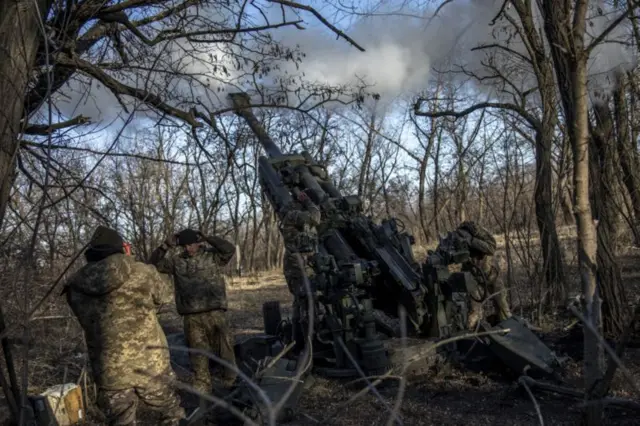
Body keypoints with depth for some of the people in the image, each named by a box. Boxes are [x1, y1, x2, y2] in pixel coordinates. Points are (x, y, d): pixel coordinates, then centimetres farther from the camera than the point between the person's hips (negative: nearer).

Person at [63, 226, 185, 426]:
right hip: (150, 364, -2)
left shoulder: (76, 287, -2)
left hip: (109, 372, 3)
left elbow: (87, 318, 11)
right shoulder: (142, 273, -10)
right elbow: (165, 296, 7)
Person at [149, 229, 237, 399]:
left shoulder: (212, 255, 2)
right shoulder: (176, 260, 8)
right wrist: (166, 246, -8)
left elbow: (230, 249, -14)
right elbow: (154, 264, 4)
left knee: (224, 351, 7)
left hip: (215, 313, -2)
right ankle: (203, 393, 21)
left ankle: (230, 385, 26)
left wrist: (206, 238, -14)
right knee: (198, 356, 9)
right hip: (191, 317, 2)